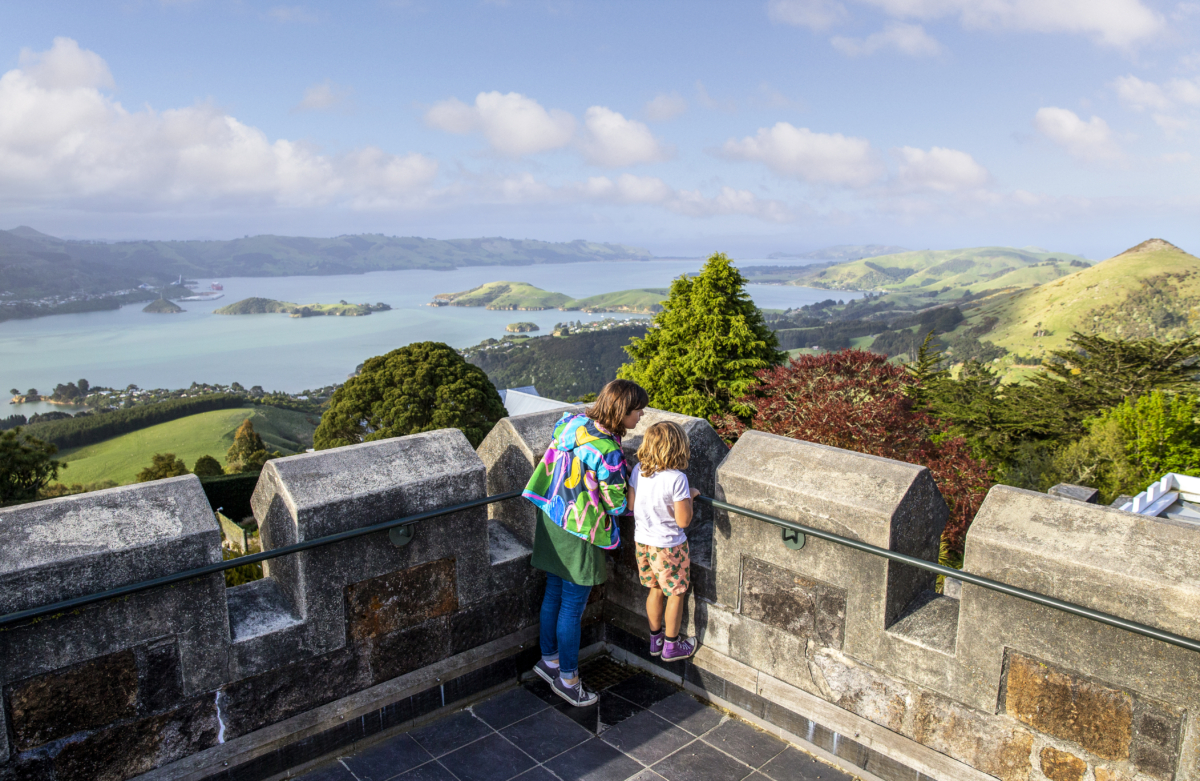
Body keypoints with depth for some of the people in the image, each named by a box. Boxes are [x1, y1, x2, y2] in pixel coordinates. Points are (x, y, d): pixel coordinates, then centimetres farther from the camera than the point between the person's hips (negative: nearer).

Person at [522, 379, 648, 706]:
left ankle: (549, 659, 41)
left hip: (552, 521, 8)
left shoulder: (572, 423, -3)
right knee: (572, 607, 8)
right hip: (578, 535, -8)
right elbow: (618, 505, -17)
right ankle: (567, 678, 24)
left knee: (553, 594, 22)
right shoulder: (607, 451, -27)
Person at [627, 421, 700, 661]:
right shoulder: (677, 479, -25)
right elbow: (683, 521, -22)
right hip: (668, 546, -6)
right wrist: (689, 497, -6)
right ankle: (671, 646, 29)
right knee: (676, 594, 15)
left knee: (656, 589, 23)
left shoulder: (638, 470, -8)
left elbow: (631, 504, 3)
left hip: (643, 541, 6)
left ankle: (655, 639, 38)